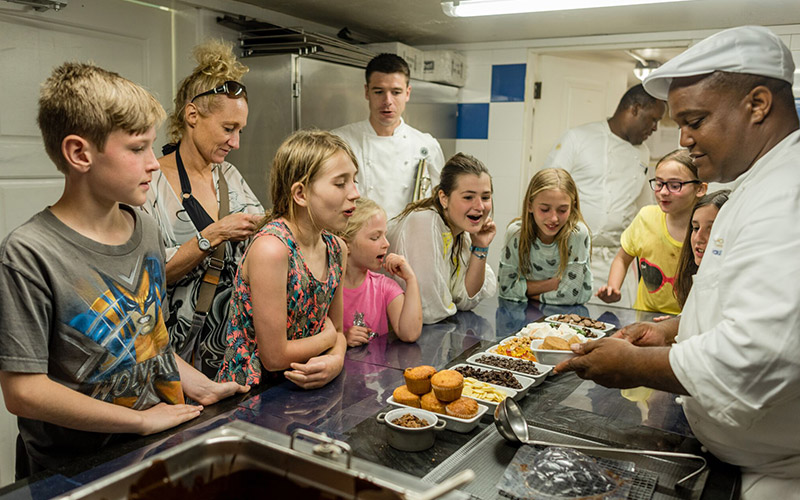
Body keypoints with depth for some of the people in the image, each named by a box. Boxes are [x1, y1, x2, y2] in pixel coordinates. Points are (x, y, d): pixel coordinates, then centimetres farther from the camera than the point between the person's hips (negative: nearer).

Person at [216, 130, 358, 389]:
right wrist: (328, 336, -4)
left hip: (300, 389, 6)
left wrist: (336, 359, -12)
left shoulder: (336, 248, 1)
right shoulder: (271, 248, -23)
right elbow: (275, 356, -20)